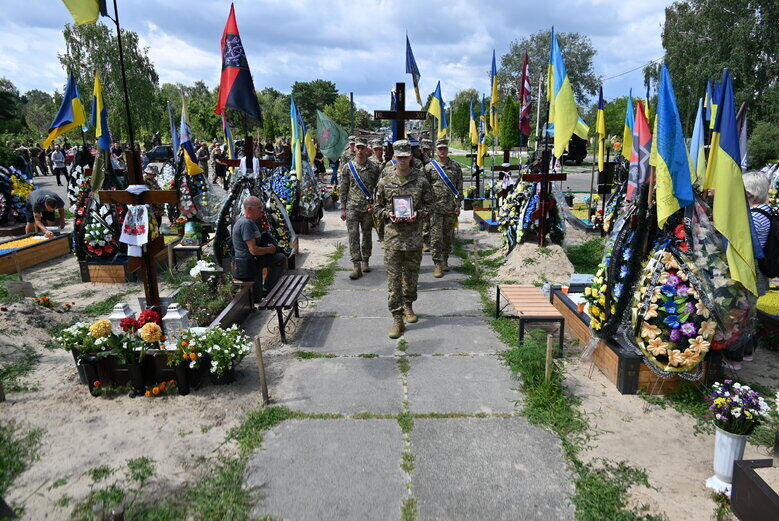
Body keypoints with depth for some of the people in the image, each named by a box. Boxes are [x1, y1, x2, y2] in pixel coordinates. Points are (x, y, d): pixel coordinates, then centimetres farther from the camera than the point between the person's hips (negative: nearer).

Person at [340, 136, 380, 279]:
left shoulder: (374, 168, 4)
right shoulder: (347, 167, 5)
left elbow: (378, 188, 5)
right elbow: (343, 189, 6)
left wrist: (374, 205, -7)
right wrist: (343, 209, 3)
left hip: (368, 208, 1)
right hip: (352, 207, 0)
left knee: (367, 235, 9)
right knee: (353, 235, -7)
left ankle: (365, 261, 25)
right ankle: (357, 266, -7)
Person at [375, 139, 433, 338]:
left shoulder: (421, 180, 2)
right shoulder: (385, 181, 3)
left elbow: (429, 203, 9)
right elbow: (378, 207, 10)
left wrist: (418, 213, -10)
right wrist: (388, 215, -10)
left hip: (414, 234, 1)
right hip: (392, 234, -1)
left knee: (411, 273, 14)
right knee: (393, 276, -3)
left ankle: (408, 305, 37)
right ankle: (397, 318, 2)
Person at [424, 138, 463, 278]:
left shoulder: (456, 166, 8)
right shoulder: (430, 167, 3)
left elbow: (459, 187, 8)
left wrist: (458, 205, 2)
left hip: (451, 208, 2)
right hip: (435, 207, -2)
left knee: (448, 237, 10)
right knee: (436, 237, -5)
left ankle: (445, 260, 25)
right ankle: (438, 265, 1)